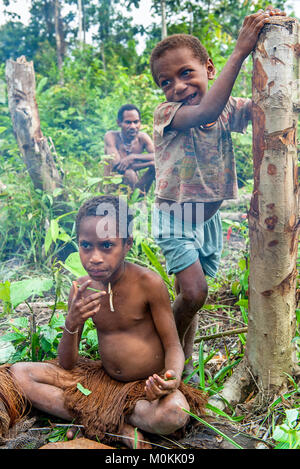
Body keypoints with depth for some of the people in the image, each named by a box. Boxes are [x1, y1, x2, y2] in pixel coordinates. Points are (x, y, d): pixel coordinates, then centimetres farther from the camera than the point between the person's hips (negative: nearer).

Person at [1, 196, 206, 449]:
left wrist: (172, 377, -33)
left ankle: (95, 418, -9)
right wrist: (71, 323, -23)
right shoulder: (81, 289, -6)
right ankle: (121, 426, -14)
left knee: (174, 413, -38)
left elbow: (173, 346, -10)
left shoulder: (148, 283, -18)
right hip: (103, 378, 5)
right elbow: (66, 365, -3)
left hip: (147, 385, -4)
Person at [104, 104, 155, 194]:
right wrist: (150, 163, -25)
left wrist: (133, 157, -30)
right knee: (129, 173, -33)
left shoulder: (142, 137, -2)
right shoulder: (111, 136, -13)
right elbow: (117, 165, -26)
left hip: (135, 188, 4)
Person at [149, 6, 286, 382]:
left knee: (188, 295, 11)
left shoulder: (226, 109, 1)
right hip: (176, 216, -4)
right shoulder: (165, 113, -14)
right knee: (193, 292, -17)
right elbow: (205, 113, -33)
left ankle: (185, 364, 28)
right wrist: (239, 51, -32)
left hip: (209, 217, 5)